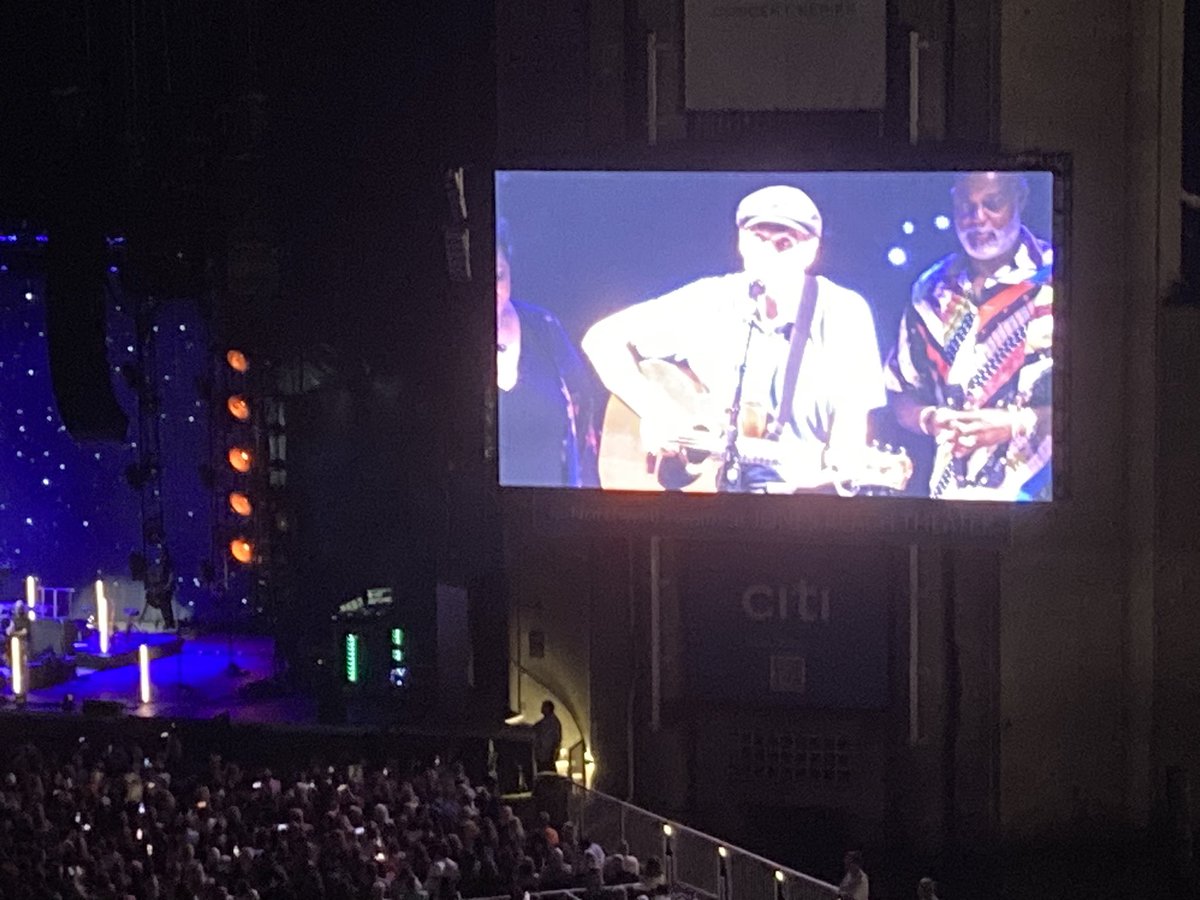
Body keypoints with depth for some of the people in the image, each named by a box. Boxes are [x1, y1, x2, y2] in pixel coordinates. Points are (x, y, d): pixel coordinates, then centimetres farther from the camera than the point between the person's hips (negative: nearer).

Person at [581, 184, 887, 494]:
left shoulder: (844, 313, -8)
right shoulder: (711, 302, -2)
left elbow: (849, 441, -12)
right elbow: (602, 339, 3)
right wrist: (655, 410, -11)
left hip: (811, 493, -2)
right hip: (715, 484, 2)